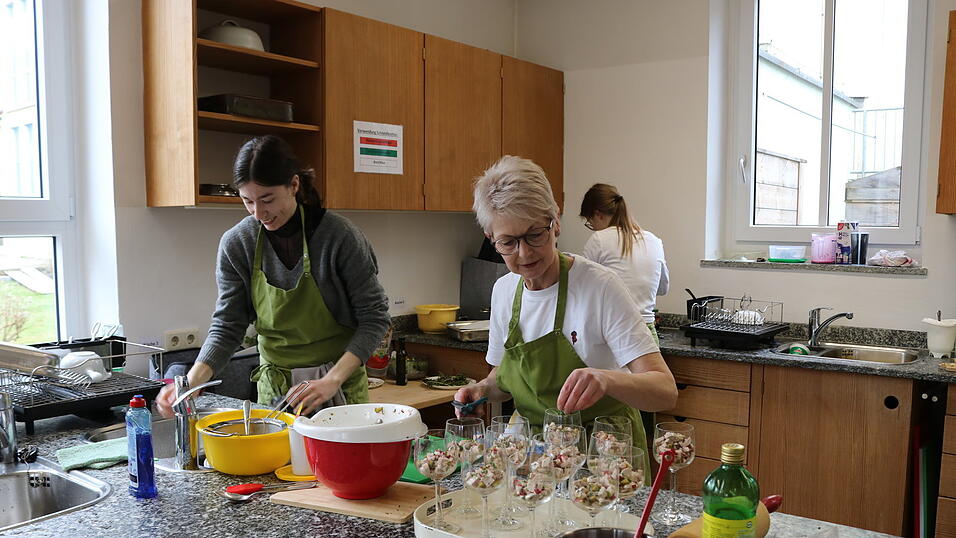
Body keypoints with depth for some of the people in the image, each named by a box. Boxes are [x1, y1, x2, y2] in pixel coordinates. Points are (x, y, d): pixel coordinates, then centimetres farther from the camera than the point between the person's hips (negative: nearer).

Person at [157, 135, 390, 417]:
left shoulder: (339, 235, -17)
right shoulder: (236, 244, -7)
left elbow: (374, 318, -12)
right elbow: (227, 326, -3)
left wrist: (333, 380, -22)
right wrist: (191, 382, -19)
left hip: (341, 388, -2)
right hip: (274, 390, 2)